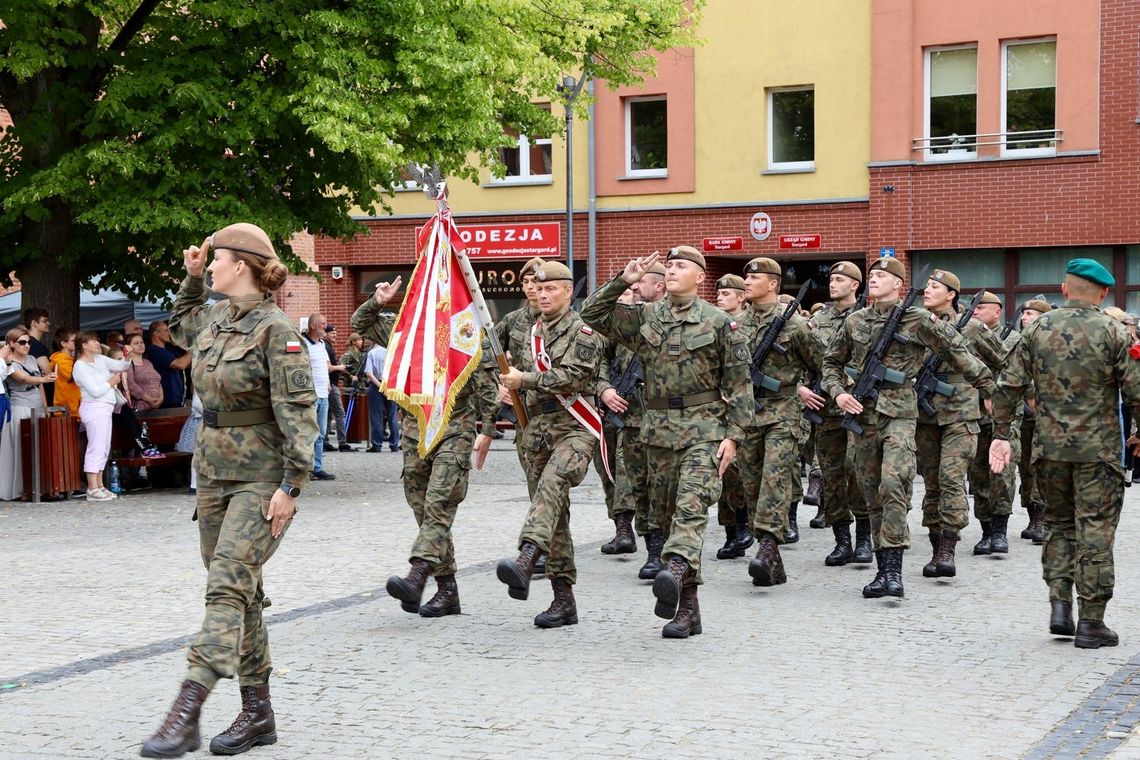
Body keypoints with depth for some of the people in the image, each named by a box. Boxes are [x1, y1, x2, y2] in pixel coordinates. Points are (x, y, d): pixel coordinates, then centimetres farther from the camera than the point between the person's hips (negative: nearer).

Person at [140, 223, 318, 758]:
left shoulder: (275, 329, -14)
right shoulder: (214, 318, 10)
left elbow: (298, 413, -17)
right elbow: (180, 324, 37)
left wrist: (290, 486, -21)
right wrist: (191, 276, 23)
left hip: (261, 478, -9)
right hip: (214, 471, 9)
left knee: (228, 585, -15)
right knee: (240, 590, 11)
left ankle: (185, 716, -22)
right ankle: (257, 712, 18)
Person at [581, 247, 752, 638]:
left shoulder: (720, 322, -1)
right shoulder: (645, 317, 11)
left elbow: (739, 382, -1)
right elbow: (593, 314, 13)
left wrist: (734, 434, -8)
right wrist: (623, 281, 2)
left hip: (704, 428, -5)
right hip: (659, 429, 5)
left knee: (691, 504, -25)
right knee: (670, 513, 6)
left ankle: (676, 568, -48)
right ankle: (687, 609, 11)